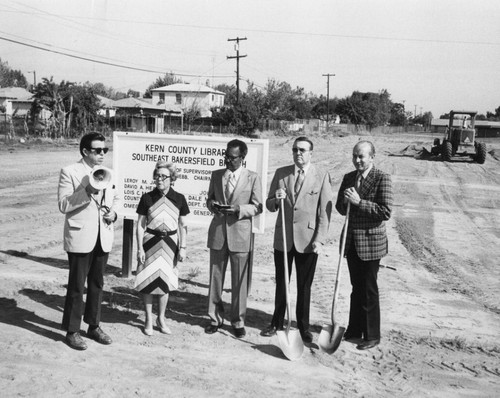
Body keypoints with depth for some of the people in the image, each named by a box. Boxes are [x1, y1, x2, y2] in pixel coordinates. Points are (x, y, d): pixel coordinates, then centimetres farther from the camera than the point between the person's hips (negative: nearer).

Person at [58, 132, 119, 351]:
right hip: (80, 238, -6)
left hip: (103, 238, 6)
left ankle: (94, 326, 29)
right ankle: (72, 331, 16)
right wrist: (87, 191, -27)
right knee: (76, 287, 3)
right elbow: (63, 205, -15)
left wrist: (113, 212, -1)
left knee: (97, 284, 15)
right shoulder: (69, 172, -8)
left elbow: (114, 199, 21)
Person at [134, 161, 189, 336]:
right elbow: (140, 225, -1)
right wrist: (140, 248, -6)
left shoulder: (179, 198, 0)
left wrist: (182, 247, 0)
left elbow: (183, 226, 5)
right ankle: (148, 320, 18)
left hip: (169, 243, 1)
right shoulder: (147, 198, -4)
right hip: (150, 242, -1)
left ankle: (161, 319, 25)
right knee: (148, 281, 2)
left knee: (165, 282, 8)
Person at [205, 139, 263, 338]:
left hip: (240, 234, -3)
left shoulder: (252, 178, -1)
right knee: (215, 278, 9)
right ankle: (215, 318, 23)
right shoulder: (216, 175, 9)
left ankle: (238, 322, 17)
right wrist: (212, 205, -7)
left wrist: (238, 209, -19)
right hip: (218, 232, 3)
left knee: (240, 281, 3)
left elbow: (257, 207, -2)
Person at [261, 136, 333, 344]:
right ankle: (277, 323, 27)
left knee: (304, 286, 8)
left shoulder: (322, 175, -4)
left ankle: (303, 327, 22)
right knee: (281, 283, 13)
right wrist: (276, 199, -15)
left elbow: (325, 210, -6)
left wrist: (320, 239, -11)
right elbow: (269, 206, 8)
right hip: (283, 237, 2)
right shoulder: (281, 173, 4)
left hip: (308, 239, -2)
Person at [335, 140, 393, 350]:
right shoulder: (349, 177, 10)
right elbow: (340, 209, 12)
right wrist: (345, 200, -9)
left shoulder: (382, 178, -11)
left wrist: (359, 202, -22)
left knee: (369, 290, 2)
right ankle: (354, 330, 28)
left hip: (370, 241, -6)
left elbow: (386, 212, -18)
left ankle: (372, 336, 15)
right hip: (351, 241, 6)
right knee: (356, 288, 16)